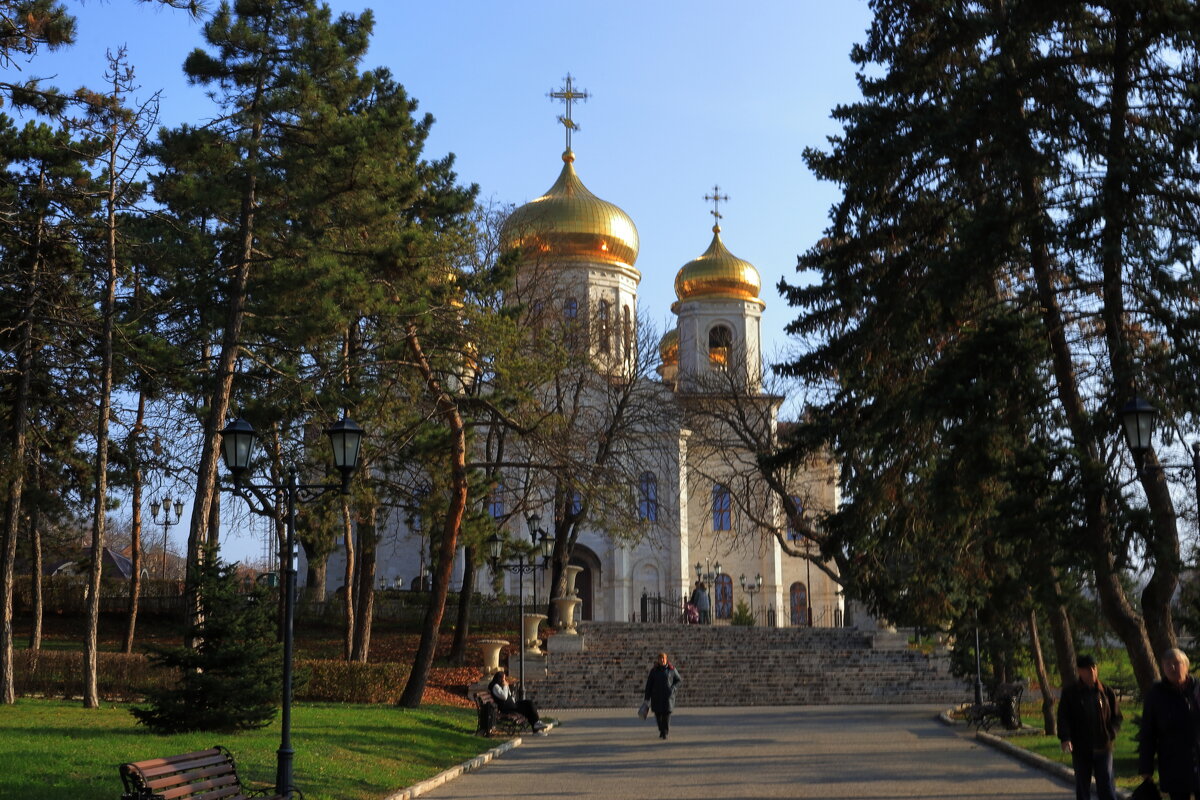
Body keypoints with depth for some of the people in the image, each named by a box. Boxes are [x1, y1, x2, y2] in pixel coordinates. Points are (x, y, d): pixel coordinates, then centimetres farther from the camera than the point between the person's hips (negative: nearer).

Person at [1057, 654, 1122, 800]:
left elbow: (1117, 717, 12)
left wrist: (1110, 734, -5)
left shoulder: (1106, 692, 4)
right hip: (1080, 748, 0)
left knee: (1106, 787, -3)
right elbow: (1063, 718, -5)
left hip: (1103, 748, 0)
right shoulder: (1070, 693, -1)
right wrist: (1065, 738, -21)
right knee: (1082, 788, 9)